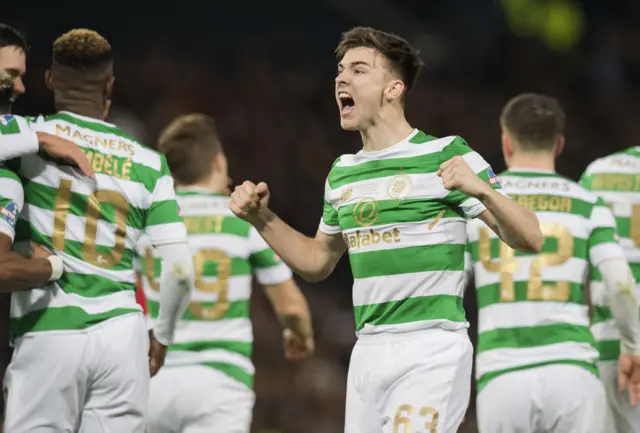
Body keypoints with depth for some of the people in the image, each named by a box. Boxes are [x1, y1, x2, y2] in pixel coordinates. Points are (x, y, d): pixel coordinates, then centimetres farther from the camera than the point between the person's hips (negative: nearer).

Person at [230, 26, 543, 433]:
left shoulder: (445, 155, -5)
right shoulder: (342, 172, 14)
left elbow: (530, 239, -8)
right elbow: (317, 262, 28)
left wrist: (482, 189, -26)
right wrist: (262, 218, 14)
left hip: (431, 352, -7)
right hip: (368, 354, 7)